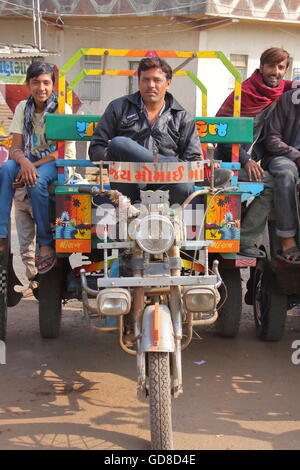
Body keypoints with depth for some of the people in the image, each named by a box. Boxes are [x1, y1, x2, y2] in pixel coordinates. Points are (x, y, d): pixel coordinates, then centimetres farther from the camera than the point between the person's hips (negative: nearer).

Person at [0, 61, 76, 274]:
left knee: (36, 182, -35)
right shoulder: (23, 108, 1)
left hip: (59, 161, -4)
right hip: (29, 160, 4)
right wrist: (24, 162, -29)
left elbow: (59, 152, -15)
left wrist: (33, 166, -27)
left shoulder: (62, 109, -10)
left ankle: (47, 243, -22)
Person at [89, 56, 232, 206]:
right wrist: (108, 155, -8)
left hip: (164, 184, 0)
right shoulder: (119, 107, 18)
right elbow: (95, 148, 16)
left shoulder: (182, 117, 20)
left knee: (184, 187, -36)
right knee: (118, 143, -31)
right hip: (128, 184, 0)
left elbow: (193, 158, 13)